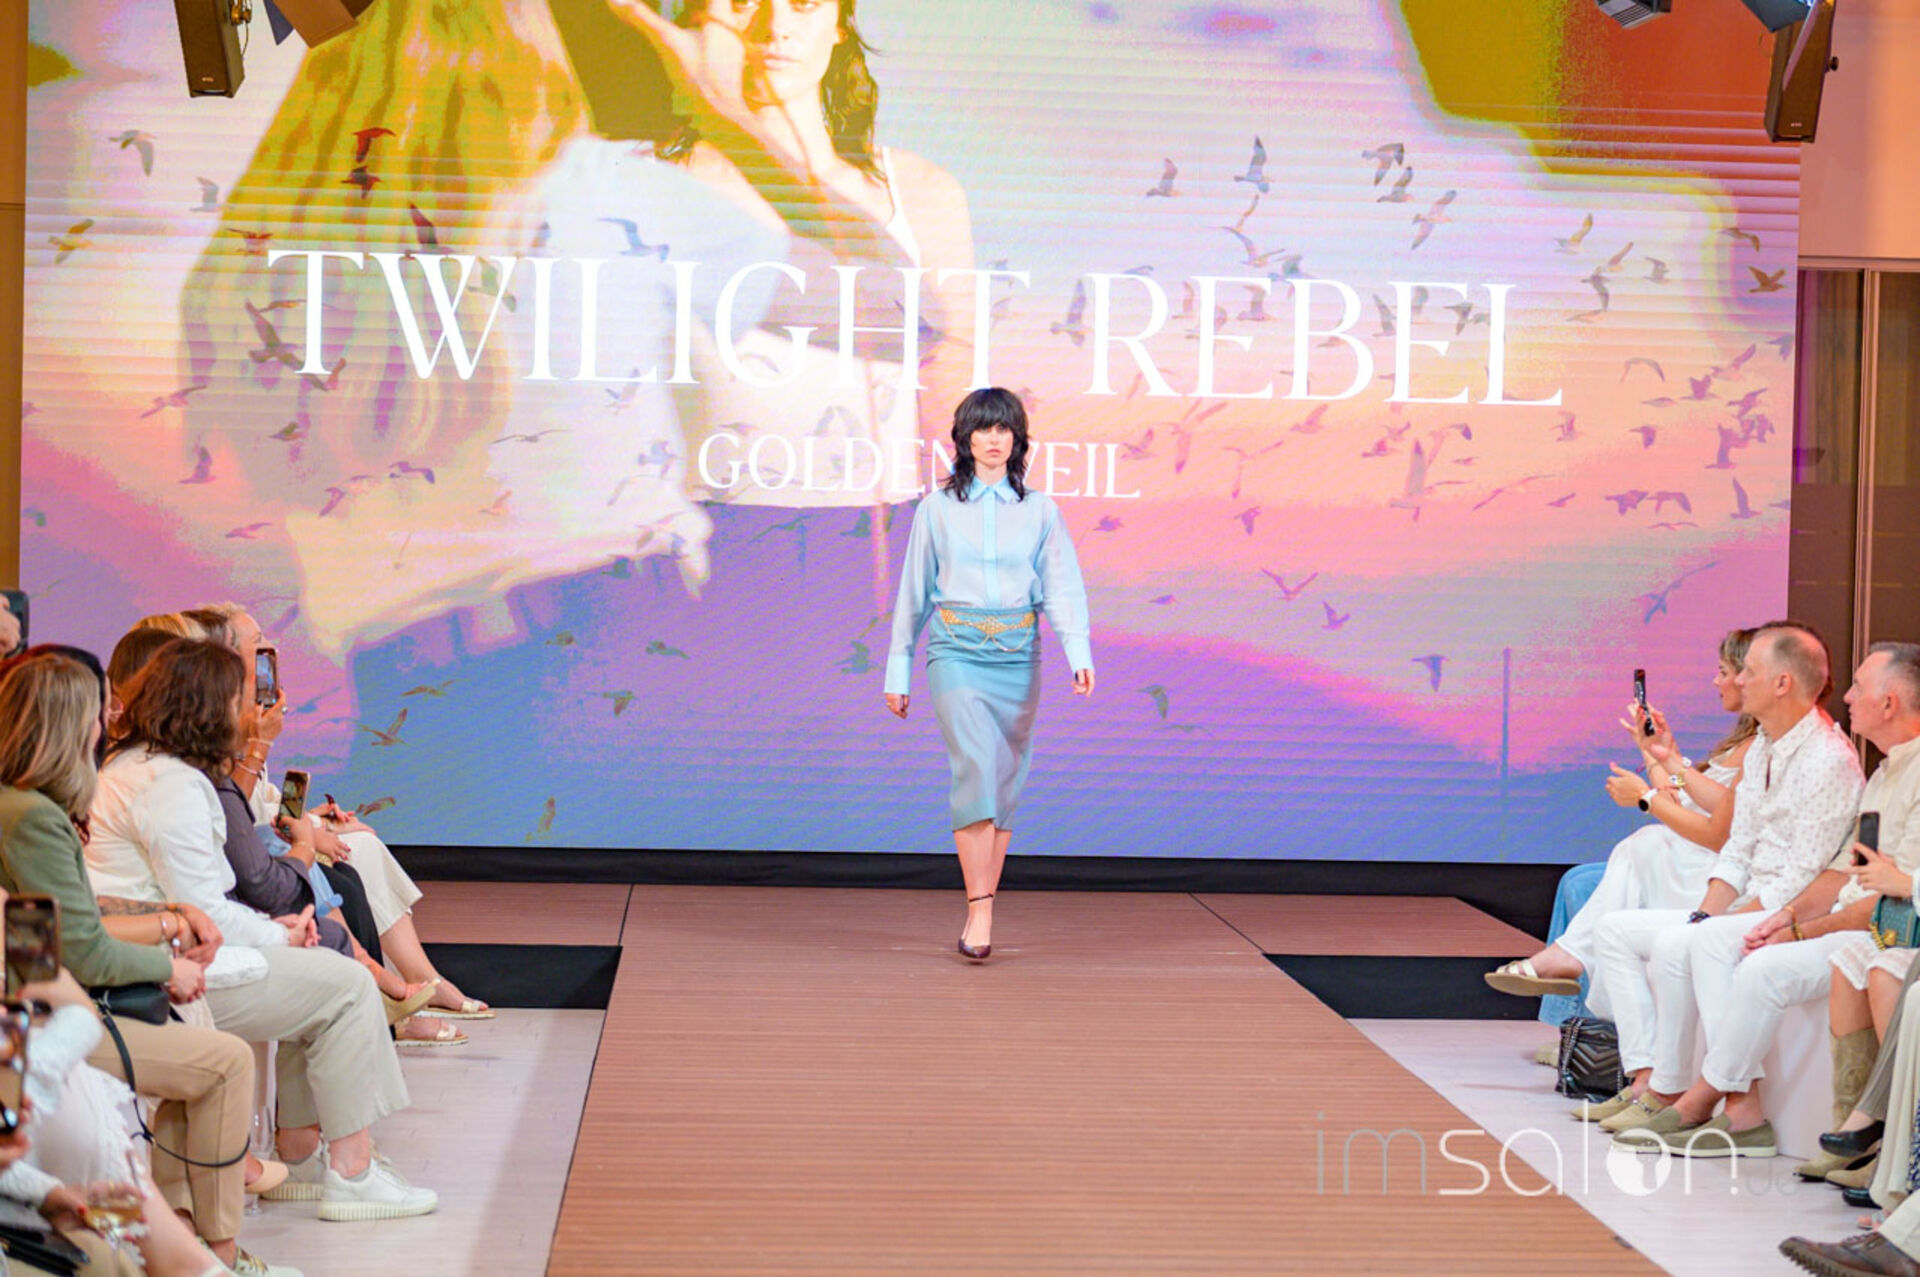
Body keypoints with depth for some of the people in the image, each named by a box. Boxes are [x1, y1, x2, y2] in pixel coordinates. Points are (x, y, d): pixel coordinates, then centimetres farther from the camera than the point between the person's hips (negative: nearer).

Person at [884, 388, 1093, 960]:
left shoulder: (1039, 509, 7)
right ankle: (980, 913, -20)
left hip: (1017, 655, 2)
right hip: (957, 650, -2)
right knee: (975, 769, -18)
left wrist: (1079, 654, -16)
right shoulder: (937, 507, 6)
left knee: (1005, 783, 5)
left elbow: (1063, 587, 0)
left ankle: (980, 910, 15)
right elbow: (914, 591, 10)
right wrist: (897, 672, 11)